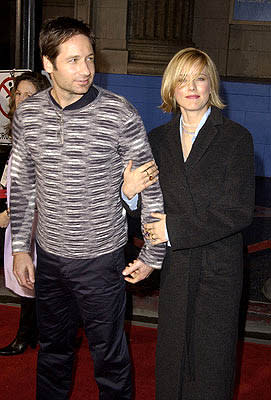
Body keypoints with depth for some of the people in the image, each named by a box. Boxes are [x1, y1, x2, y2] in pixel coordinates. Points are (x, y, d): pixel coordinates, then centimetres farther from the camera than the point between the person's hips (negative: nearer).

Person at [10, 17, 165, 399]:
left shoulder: (119, 114, -14)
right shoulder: (27, 114, -2)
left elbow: (151, 184, -7)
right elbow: (21, 186, 8)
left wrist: (153, 254, -5)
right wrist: (20, 247, 9)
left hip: (101, 258, -4)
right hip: (48, 257, 4)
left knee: (110, 355, 11)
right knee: (52, 347, 23)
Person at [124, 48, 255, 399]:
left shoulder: (236, 138, -7)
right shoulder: (159, 139, 6)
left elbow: (238, 211, -14)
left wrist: (174, 228, -15)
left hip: (219, 268, -3)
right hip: (175, 267, 3)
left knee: (211, 359, 7)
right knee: (171, 355, 14)